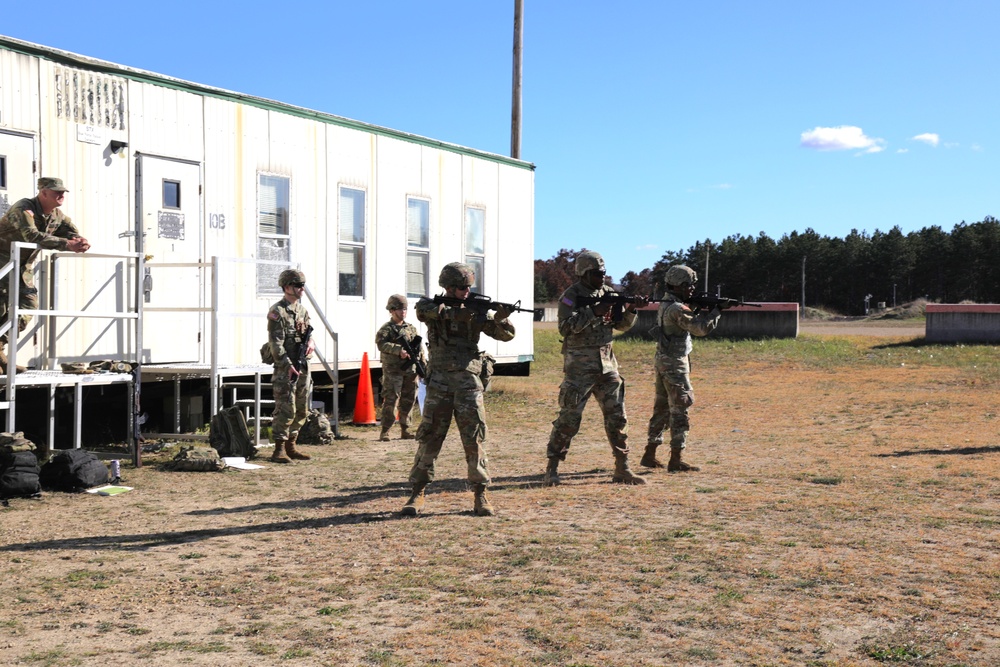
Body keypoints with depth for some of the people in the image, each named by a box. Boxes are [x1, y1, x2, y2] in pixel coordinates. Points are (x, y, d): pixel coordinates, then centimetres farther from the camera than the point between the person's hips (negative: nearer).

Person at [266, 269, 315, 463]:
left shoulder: (302, 310, 14)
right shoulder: (277, 312, -10)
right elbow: (276, 344, -15)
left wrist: (310, 342, -7)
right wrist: (289, 365, -21)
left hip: (303, 368, 8)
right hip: (285, 368, -8)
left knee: (301, 410, 11)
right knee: (286, 410, -10)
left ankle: (290, 446, 21)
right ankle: (279, 449, -4)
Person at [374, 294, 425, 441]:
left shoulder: (411, 328, 15)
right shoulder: (387, 328, -3)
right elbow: (381, 344, -20)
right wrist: (399, 350, -30)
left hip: (410, 371, 6)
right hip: (393, 371, -6)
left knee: (408, 401, 9)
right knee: (390, 401, -8)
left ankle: (405, 430, 19)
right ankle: (385, 432, -4)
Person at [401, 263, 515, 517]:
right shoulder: (432, 306, 4)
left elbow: (506, 334, 3)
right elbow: (423, 310, -21)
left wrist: (501, 319, -19)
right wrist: (455, 313, -27)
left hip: (468, 382, 1)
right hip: (439, 382, -1)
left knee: (475, 438, -1)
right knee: (429, 437, 1)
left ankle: (481, 495, 7)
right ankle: (417, 493, 9)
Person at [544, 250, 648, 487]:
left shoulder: (608, 293, 10)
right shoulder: (570, 296, -7)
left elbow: (621, 325, 9)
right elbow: (566, 327, -20)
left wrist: (631, 310, -10)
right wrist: (593, 312, -26)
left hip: (606, 363, 6)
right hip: (579, 366, -6)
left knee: (617, 415, 4)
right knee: (569, 418, -4)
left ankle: (622, 469, 11)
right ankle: (552, 469, 8)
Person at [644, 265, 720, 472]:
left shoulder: (666, 305, 13)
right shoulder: (676, 309, -17)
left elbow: (693, 322, 15)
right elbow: (700, 328, -23)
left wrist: (705, 311, 0)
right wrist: (716, 312, -8)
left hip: (663, 362, 10)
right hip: (675, 365, -10)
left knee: (662, 408, 14)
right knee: (679, 411, -5)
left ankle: (649, 455, 18)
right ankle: (675, 461, -4)